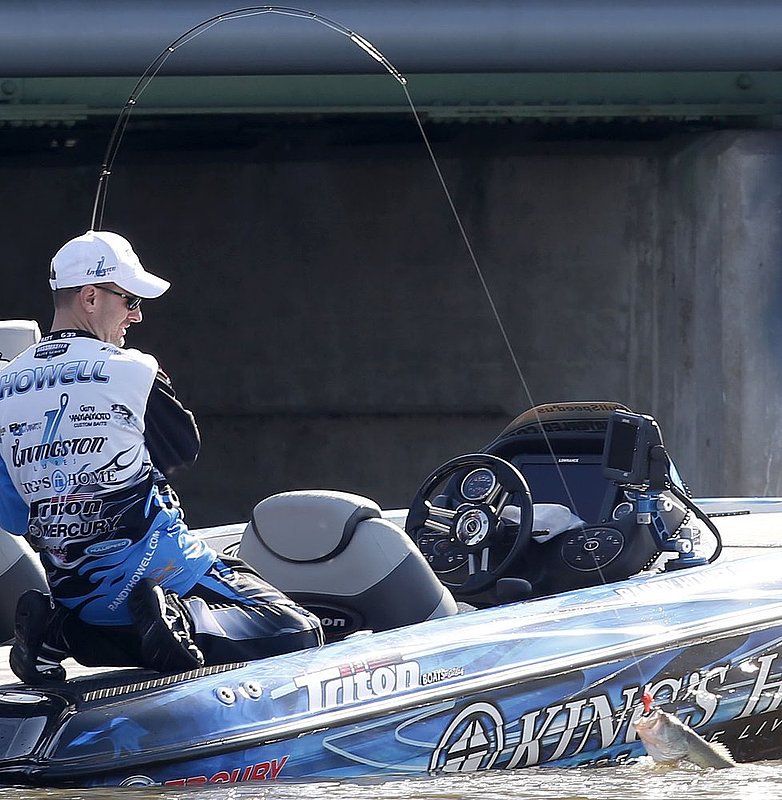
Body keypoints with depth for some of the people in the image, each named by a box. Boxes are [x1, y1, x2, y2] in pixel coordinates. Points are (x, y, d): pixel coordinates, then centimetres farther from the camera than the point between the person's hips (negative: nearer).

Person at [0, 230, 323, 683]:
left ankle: (58, 632, 3)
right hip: (151, 558, -6)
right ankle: (185, 620, -25)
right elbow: (183, 450, 8)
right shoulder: (132, 371, -9)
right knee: (300, 631, -5)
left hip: (69, 587, 6)